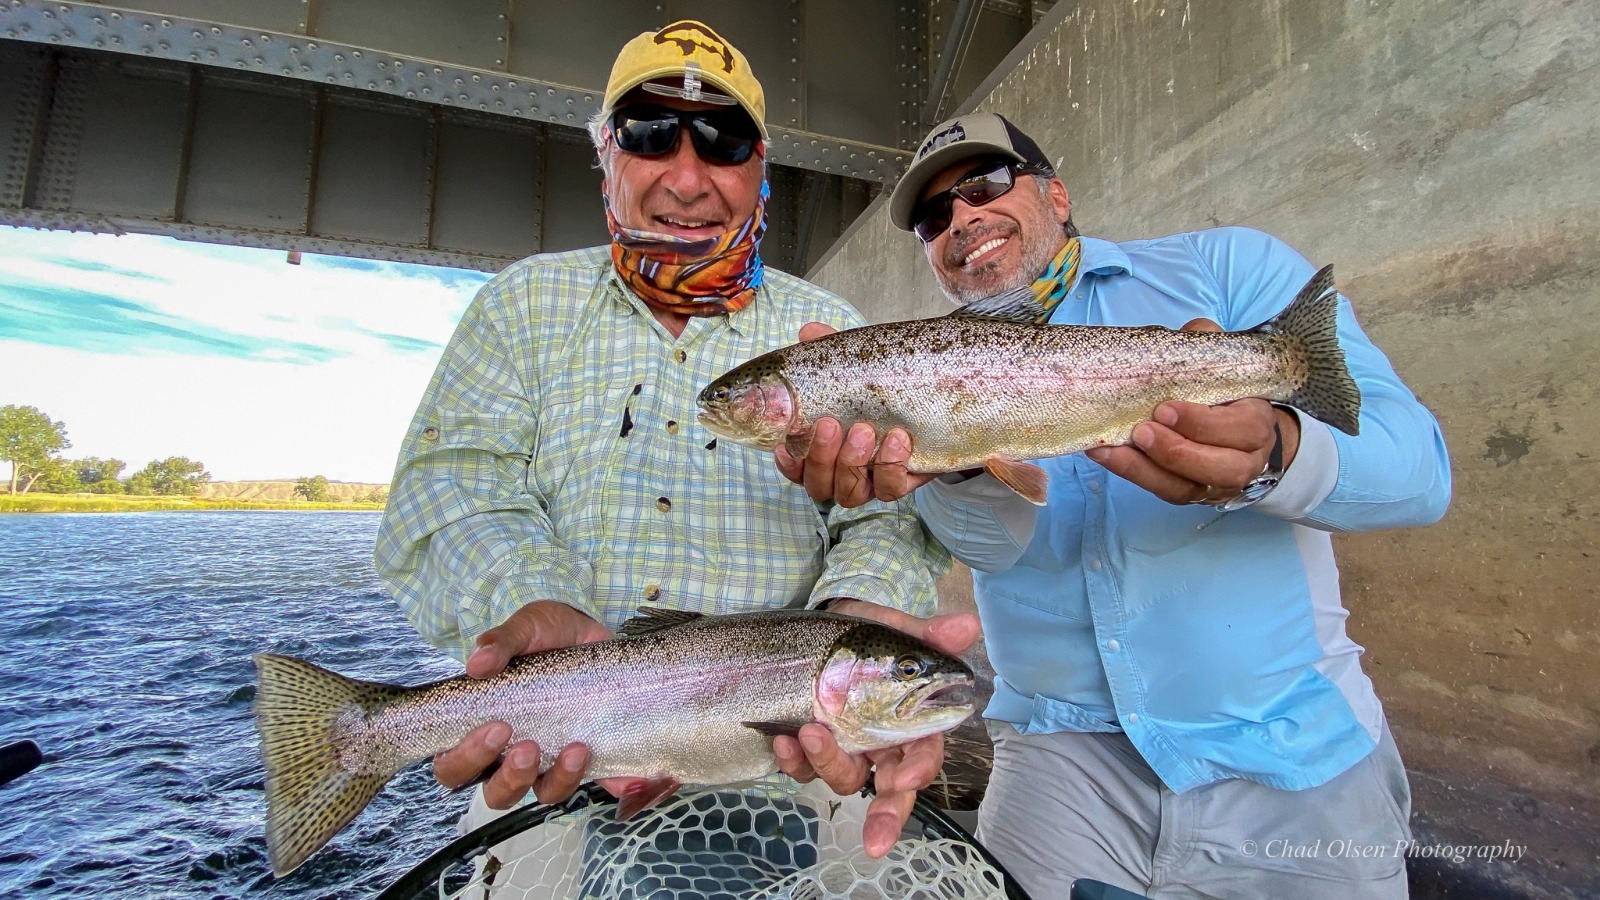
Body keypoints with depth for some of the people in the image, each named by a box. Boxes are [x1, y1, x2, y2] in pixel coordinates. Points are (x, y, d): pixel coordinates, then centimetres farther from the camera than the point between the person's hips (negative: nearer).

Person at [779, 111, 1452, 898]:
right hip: (1062, 753, 1)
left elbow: (1418, 465, -13)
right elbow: (995, 536, -16)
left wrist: (1271, 454, -35)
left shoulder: (1229, 266, -3)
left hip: (1291, 754, 0)